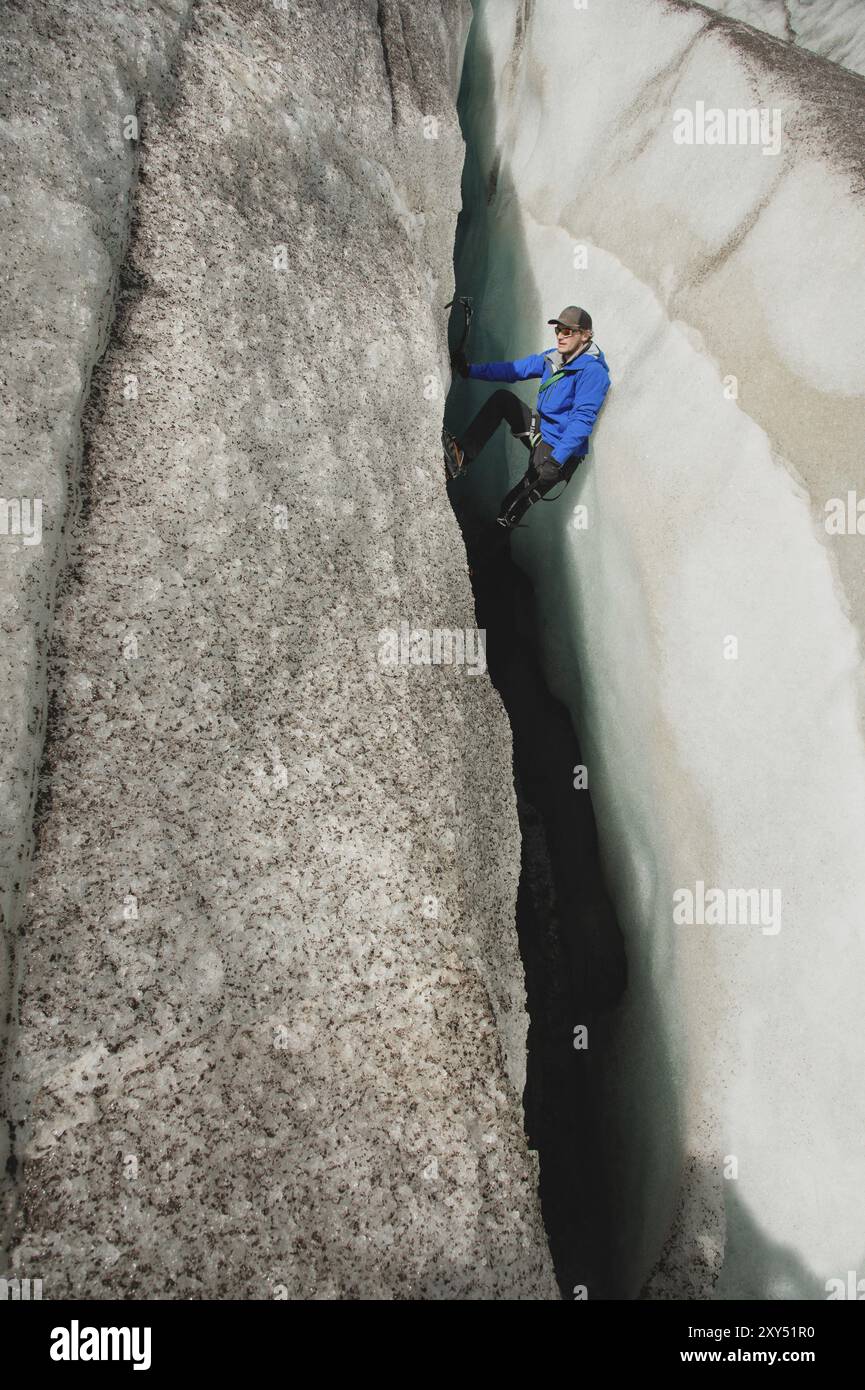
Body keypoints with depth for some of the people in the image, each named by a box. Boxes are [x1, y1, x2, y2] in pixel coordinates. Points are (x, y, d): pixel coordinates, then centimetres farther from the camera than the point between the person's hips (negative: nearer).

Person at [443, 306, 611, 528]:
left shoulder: (592, 371, -22)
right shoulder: (553, 357, 4)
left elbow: (582, 419, -29)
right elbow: (513, 369, 7)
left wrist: (556, 460, -35)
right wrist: (470, 370, -1)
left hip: (560, 451, -8)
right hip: (540, 430, 8)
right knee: (501, 398, -1)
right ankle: (462, 456, -9)